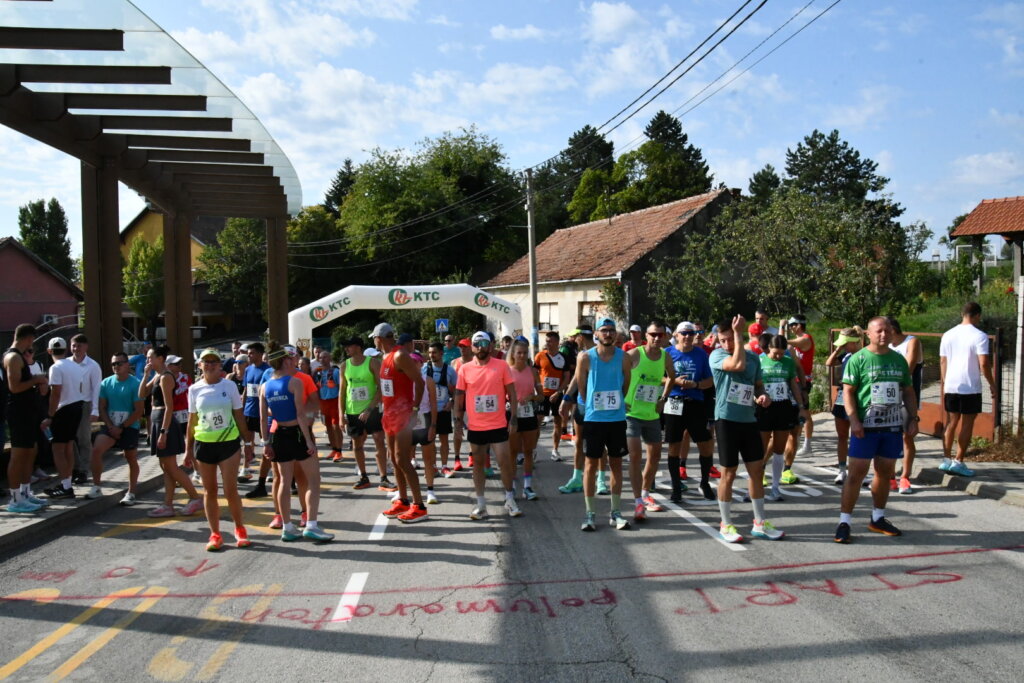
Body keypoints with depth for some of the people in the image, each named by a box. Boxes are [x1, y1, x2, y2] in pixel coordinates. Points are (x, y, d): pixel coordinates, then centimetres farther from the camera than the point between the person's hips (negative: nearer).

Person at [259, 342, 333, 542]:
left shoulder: (264, 387, 4)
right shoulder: (295, 382, -12)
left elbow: (263, 419, 4)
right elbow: (301, 414, -16)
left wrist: (267, 443, 9)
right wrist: (309, 440, -14)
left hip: (279, 435, 6)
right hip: (297, 433, -6)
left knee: (284, 482, 12)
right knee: (313, 480, 3)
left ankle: (287, 528, 17)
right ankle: (311, 525, -3)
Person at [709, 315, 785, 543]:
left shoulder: (753, 357, 8)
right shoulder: (717, 355, -9)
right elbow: (738, 364, -28)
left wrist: (763, 396, -3)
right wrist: (738, 333, -22)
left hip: (749, 420, 5)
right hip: (727, 420, -5)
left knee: (757, 471, 9)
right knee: (728, 474, 2)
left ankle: (760, 524, 21)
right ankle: (726, 525, 15)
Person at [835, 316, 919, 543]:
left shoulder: (899, 360, 10)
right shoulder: (859, 359, -5)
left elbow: (908, 391, 16)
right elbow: (848, 391, -8)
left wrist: (912, 418, 7)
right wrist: (854, 420, -17)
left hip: (893, 425, 5)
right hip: (866, 426, -5)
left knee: (885, 473, 13)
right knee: (857, 473, -5)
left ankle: (877, 519, 27)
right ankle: (844, 522, 0)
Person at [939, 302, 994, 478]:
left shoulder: (948, 335, 6)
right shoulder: (979, 336, -10)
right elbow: (984, 364, -14)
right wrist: (992, 384, -3)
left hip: (951, 386, 5)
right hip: (971, 388, -5)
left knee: (951, 422, 13)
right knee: (967, 424, 3)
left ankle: (946, 459, 12)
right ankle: (958, 462, 4)